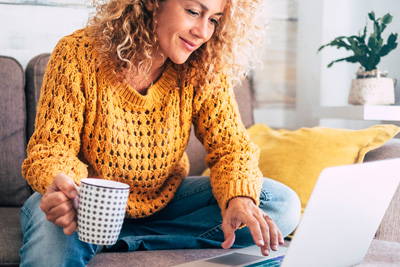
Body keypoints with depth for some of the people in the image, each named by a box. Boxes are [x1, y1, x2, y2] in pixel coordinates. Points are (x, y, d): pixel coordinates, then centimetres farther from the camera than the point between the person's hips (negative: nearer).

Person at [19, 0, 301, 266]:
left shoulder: (205, 71, -10)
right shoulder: (79, 53, -18)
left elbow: (231, 146, -10)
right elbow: (52, 147, -17)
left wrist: (240, 198, -34)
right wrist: (61, 185, -42)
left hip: (164, 199, 5)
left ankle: (123, 241, -17)